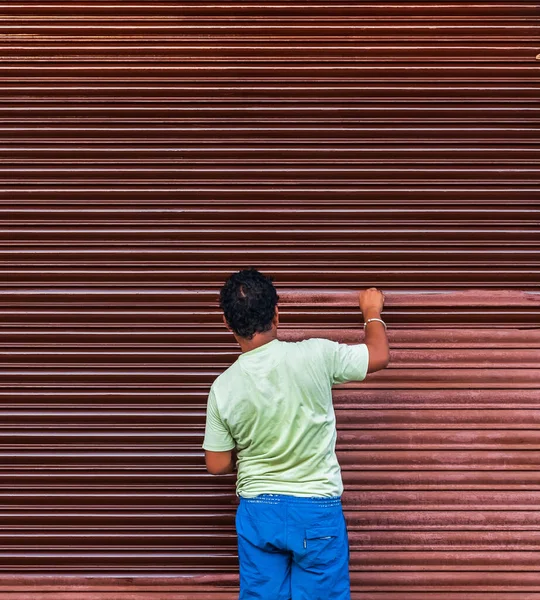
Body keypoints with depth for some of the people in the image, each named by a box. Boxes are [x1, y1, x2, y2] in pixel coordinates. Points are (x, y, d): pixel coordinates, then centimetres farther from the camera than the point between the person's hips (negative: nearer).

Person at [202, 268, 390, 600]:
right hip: (318, 512, -1)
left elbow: (217, 465, 0)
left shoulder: (223, 388, -9)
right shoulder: (314, 356, -15)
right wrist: (372, 311, 19)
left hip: (258, 513, 2)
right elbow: (380, 355, 1)